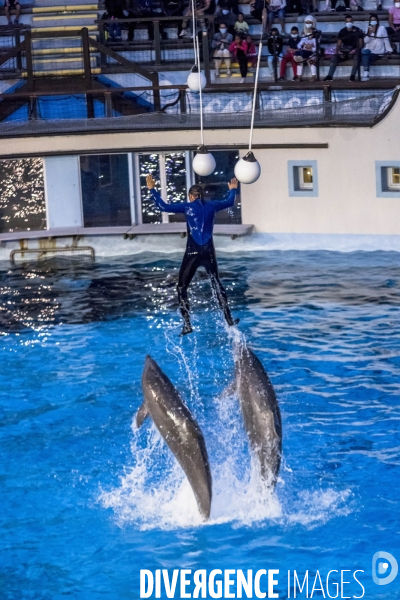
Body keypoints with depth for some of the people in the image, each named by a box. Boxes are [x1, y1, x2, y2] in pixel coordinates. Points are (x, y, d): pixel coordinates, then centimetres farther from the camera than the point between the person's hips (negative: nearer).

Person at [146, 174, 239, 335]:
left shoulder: (188, 207, -3)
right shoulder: (211, 205, 7)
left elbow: (164, 207, -8)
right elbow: (229, 202, 26)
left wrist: (152, 190, 1)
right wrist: (232, 190, 47)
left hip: (193, 253, -4)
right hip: (209, 252, 4)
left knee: (182, 287, 4)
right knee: (216, 284, 21)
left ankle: (187, 325, -7)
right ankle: (229, 320, 21)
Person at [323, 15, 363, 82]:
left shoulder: (357, 31, 4)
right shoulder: (342, 31, 12)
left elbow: (360, 44, 1)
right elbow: (339, 44, 10)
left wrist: (355, 50, -18)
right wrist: (338, 51, -12)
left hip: (354, 51, -3)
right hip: (344, 51, 3)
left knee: (356, 56, -38)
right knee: (334, 57, -25)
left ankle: (352, 76, -40)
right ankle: (329, 76, -32)